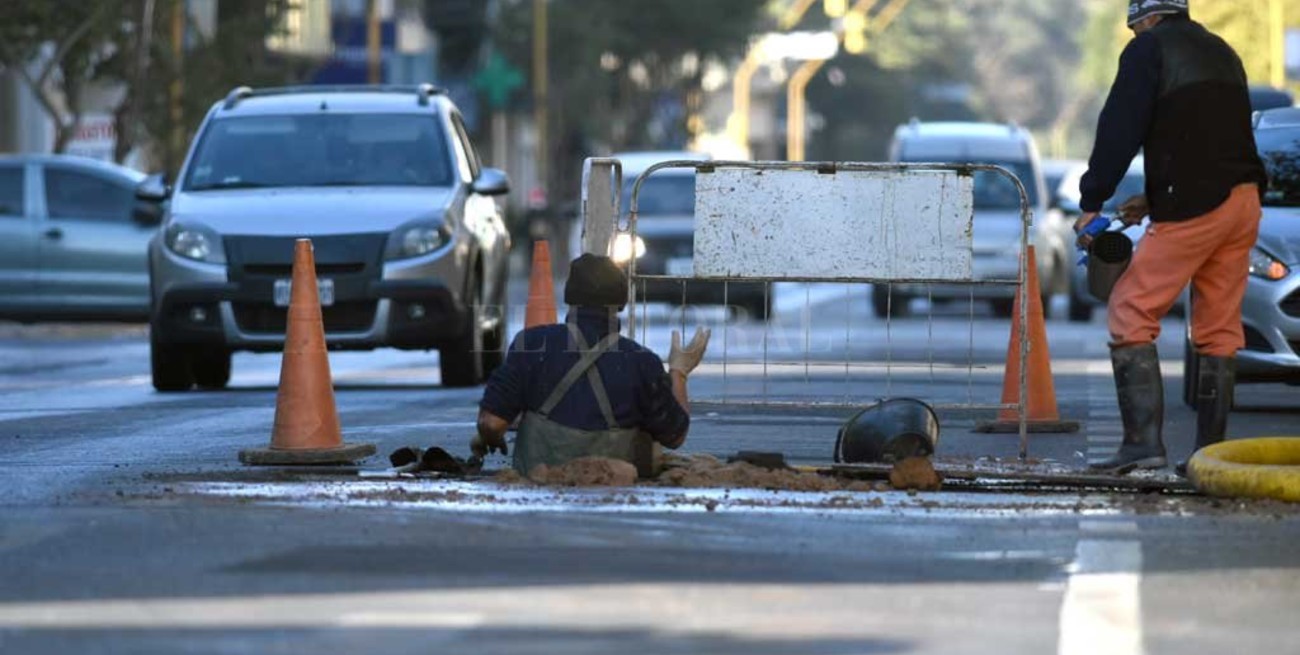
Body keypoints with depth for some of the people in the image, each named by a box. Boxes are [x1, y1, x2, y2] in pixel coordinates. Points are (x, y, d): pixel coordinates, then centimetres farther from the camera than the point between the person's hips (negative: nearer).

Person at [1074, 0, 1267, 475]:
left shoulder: (1150, 49, 0)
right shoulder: (1222, 54, 23)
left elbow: (1119, 131, -7)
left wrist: (1091, 203, 0)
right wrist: (1156, 198, 25)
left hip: (1194, 206, -7)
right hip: (1245, 201, 7)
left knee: (1131, 312, -3)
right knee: (1219, 328, 11)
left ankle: (1143, 441, -13)